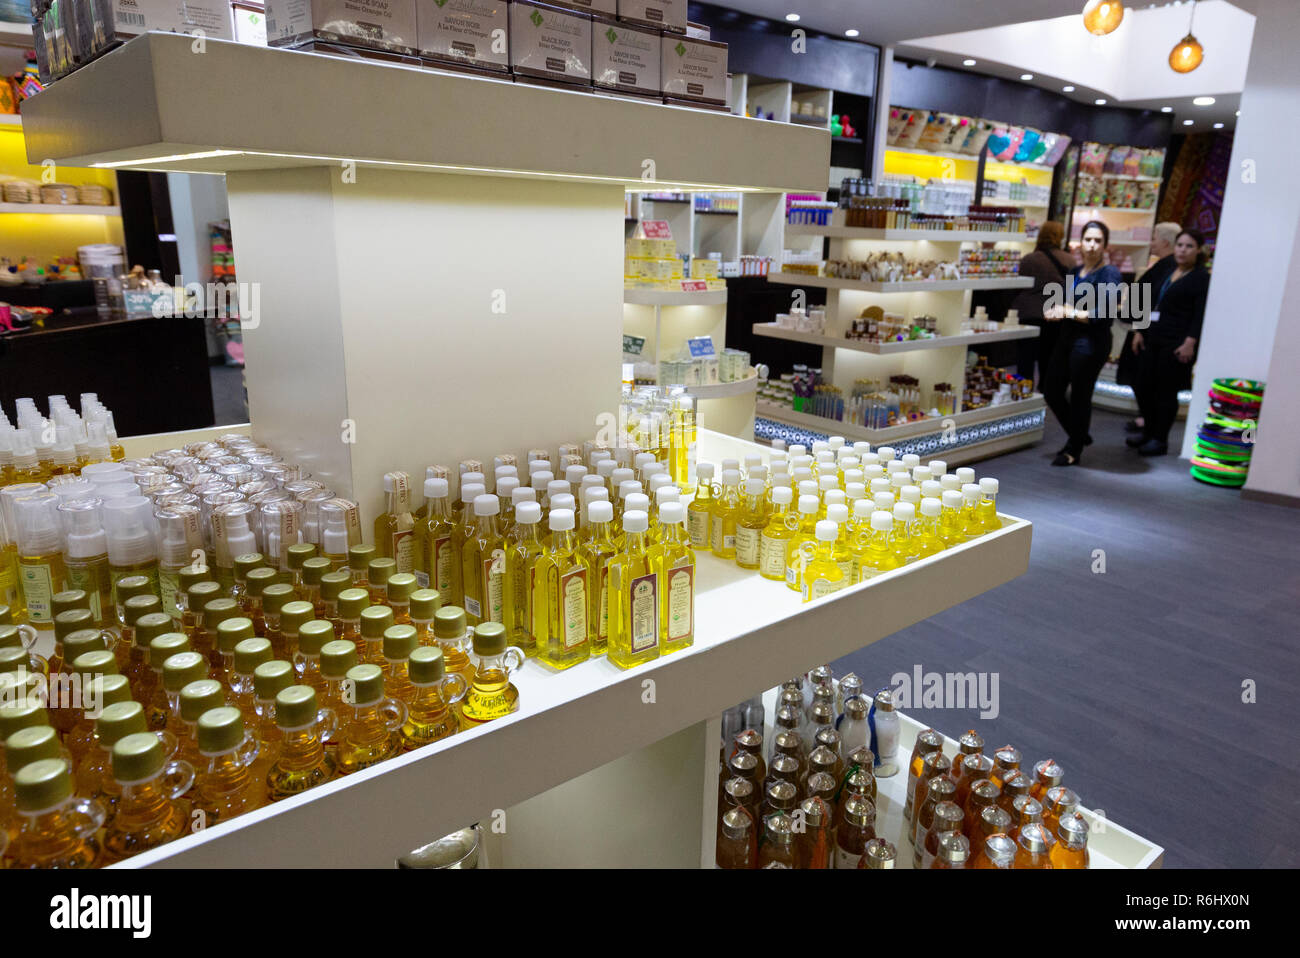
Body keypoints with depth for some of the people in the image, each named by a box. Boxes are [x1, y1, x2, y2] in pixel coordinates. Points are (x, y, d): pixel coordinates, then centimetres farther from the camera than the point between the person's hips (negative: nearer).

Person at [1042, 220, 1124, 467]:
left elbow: (1104, 315, -18)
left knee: (1079, 396, 1)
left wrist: (1070, 312, -14)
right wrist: (1055, 312, -3)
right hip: (1066, 338, 8)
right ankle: (1079, 436, 33)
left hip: (1091, 342, -8)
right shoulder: (1075, 272, 14)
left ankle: (1074, 450, 18)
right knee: (1051, 391, 11)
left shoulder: (1110, 275, -9)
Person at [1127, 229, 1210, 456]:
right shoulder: (1165, 267, 13)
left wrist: (1190, 342, -20)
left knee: (1166, 391, -1)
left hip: (1176, 343, -6)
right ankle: (1148, 431, 25)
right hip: (1151, 338, 6)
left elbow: (1200, 315, -11)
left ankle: (1160, 439, 9)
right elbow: (1146, 299, 16)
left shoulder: (1201, 278, -5)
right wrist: (1139, 331, 11)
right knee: (1143, 386, 8)